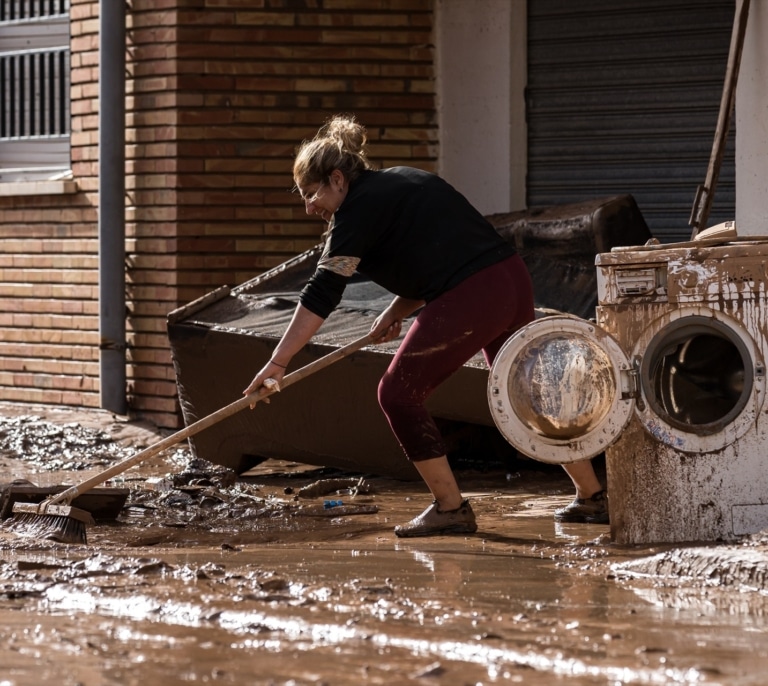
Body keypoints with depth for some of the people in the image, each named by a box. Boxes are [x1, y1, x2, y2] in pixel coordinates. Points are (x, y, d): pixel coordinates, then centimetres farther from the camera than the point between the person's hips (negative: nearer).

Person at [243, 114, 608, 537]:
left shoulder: (359, 208, -5)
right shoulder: (402, 182, 23)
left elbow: (322, 293, -12)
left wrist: (278, 361, -13)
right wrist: (397, 311, 17)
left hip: (470, 300, -9)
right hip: (514, 280, 9)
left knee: (399, 394, 2)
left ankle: (451, 509, 4)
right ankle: (590, 492, 31)